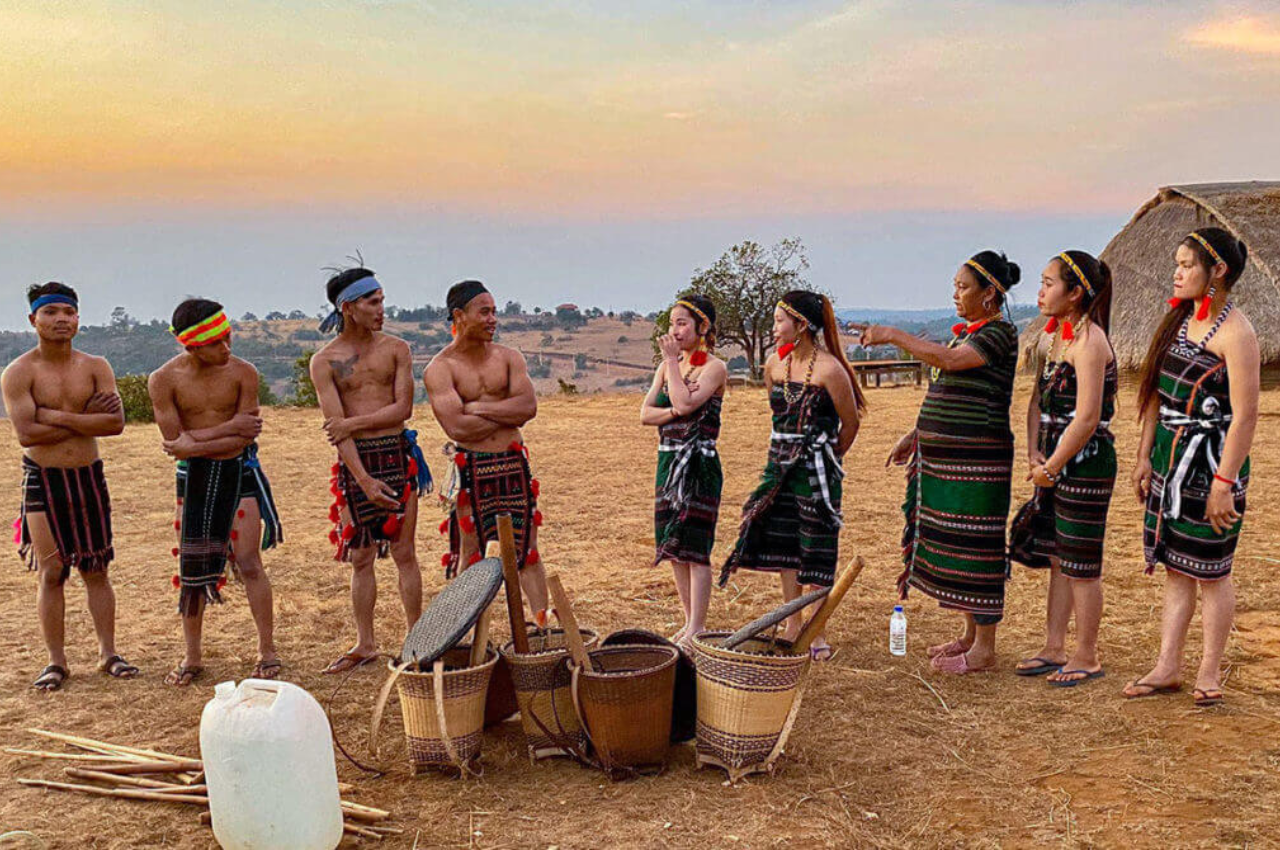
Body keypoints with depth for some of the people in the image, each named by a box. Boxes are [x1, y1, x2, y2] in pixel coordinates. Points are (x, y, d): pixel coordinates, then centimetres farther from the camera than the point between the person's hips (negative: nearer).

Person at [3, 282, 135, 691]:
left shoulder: (95, 367, 3)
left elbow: (115, 422, -10)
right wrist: (85, 418, -13)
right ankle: (57, 661, 10)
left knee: (96, 569, 7)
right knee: (51, 572, 1)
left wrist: (59, 417, -16)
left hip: (89, 476, 2)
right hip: (42, 480, -2)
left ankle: (108, 654, 15)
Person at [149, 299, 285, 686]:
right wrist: (229, 427, -17)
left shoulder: (243, 373, -10)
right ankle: (192, 657, 19)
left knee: (248, 561, -3)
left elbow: (243, 439, -12)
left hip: (239, 472, -1)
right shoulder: (163, 380, -8)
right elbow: (174, 442, -13)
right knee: (190, 567, 6)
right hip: (194, 478, 2)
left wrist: (194, 443, -17)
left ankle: (268, 651, 7)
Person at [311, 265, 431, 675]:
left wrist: (353, 423, -11)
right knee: (360, 556, 7)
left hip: (397, 456, 0)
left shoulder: (396, 348, 4)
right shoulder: (324, 361, -1)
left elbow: (403, 408, -4)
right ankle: (365, 644, 18)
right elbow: (336, 429, -9)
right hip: (355, 460, 0)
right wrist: (364, 480, -16)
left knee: (403, 552, 2)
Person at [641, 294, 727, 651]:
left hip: (699, 464, -7)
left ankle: (697, 629, 1)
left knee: (694, 546, -6)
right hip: (669, 461, 7)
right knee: (673, 546, 10)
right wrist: (675, 411, -14)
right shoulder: (667, 366, 13)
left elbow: (685, 402, -23)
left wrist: (672, 358, -13)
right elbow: (645, 413, 5)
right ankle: (689, 621, 22)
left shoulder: (714, 367, -7)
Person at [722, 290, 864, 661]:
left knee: (817, 550, 0)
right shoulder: (774, 363, 4)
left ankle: (818, 634, 11)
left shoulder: (829, 369, -15)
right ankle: (793, 627, 24)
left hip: (817, 467, -6)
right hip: (780, 463, 7)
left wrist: (828, 458, 7)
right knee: (784, 546, 11)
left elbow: (850, 422, -5)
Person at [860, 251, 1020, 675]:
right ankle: (969, 634, 27)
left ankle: (984, 648, 6)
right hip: (943, 457, 9)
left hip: (977, 461, -9)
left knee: (976, 545, -4)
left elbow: (950, 361, -26)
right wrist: (915, 434, 21)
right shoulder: (966, 333, 17)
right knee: (953, 542, 14)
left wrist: (893, 335, -22)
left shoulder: (1000, 333, -11)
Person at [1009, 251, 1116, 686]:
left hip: (1086, 463, -9)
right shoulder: (1051, 338, 10)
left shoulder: (1089, 341, -17)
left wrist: (1050, 467, -14)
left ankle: (1086, 657, 15)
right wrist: (1033, 456, 2)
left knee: (1080, 563, 1)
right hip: (1056, 463, 9)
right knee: (1057, 558, 15)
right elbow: (1038, 401, 15)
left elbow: (1086, 419, -21)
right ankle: (1054, 649, 26)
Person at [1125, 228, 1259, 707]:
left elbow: (1245, 414, -18)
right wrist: (1145, 457, 10)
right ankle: (1168, 668, 20)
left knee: (1210, 571, 4)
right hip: (1170, 455, 7)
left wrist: (1224, 481, -20)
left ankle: (1210, 673, 18)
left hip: (1212, 460, -7)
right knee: (1175, 567, 12)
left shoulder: (1235, 332, -14)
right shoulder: (1179, 319, 9)